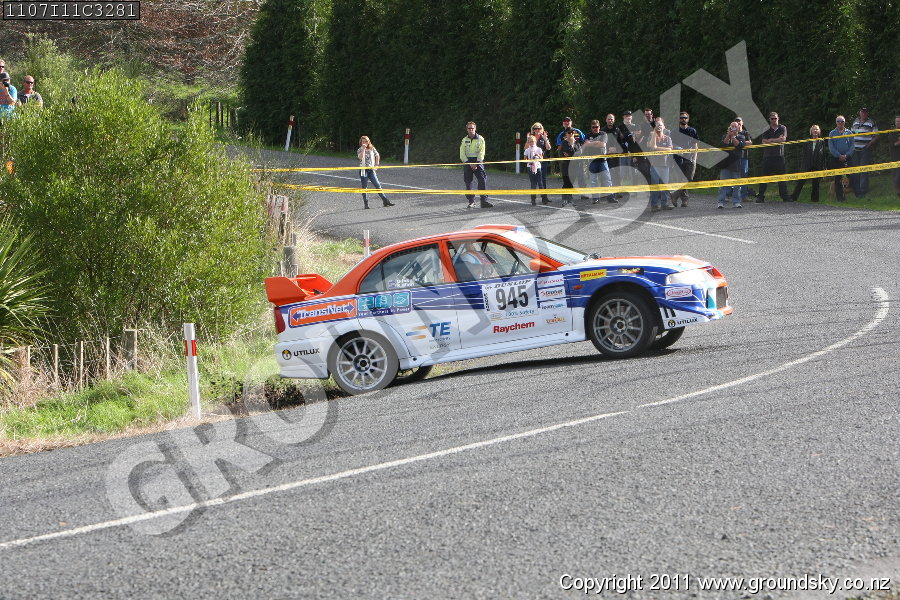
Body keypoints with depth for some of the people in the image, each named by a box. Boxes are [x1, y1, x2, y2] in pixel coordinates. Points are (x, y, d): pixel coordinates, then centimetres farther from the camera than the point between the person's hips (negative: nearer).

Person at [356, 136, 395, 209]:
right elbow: (361, 157, -19)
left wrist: (376, 165, 9)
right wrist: (363, 149, -19)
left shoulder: (372, 149, 8)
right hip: (363, 170, -2)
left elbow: (377, 156, 18)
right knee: (364, 187, 0)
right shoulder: (359, 150, -1)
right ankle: (365, 203, 6)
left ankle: (385, 201, 0)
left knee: (378, 185, -2)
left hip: (371, 170, 2)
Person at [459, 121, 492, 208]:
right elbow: (462, 154, 3)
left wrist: (476, 163, -13)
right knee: (468, 182, 0)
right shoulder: (464, 140, 9)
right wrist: (469, 163, -10)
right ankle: (471, 201, 10)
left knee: (482, 180, -14)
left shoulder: (480, 139, 4)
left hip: (478, 162, -2)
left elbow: (481, 152, -2)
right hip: (467, 161, 2)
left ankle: (484, 201, -18)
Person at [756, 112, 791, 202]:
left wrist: (771, 140, -7)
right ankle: (760, 196, 3)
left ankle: (785, 197, 4)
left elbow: (783, 139, -5)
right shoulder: (766, 130, 8)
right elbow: (764, 142, -4)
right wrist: (777, 139, -7)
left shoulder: (782, 128, 10)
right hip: (768, 156, -1)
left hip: (779, 155, 1)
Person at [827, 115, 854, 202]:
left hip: (847, 158, 1)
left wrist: (846, 155, -9)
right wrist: (839, 156, -10)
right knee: (837, 178, -3)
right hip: (835, 158, -1)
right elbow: (831, 147, 0)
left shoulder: (849, 133, 10)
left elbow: (852, 146, 6)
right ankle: (839, 197, -1)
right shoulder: (832, 133, 7)